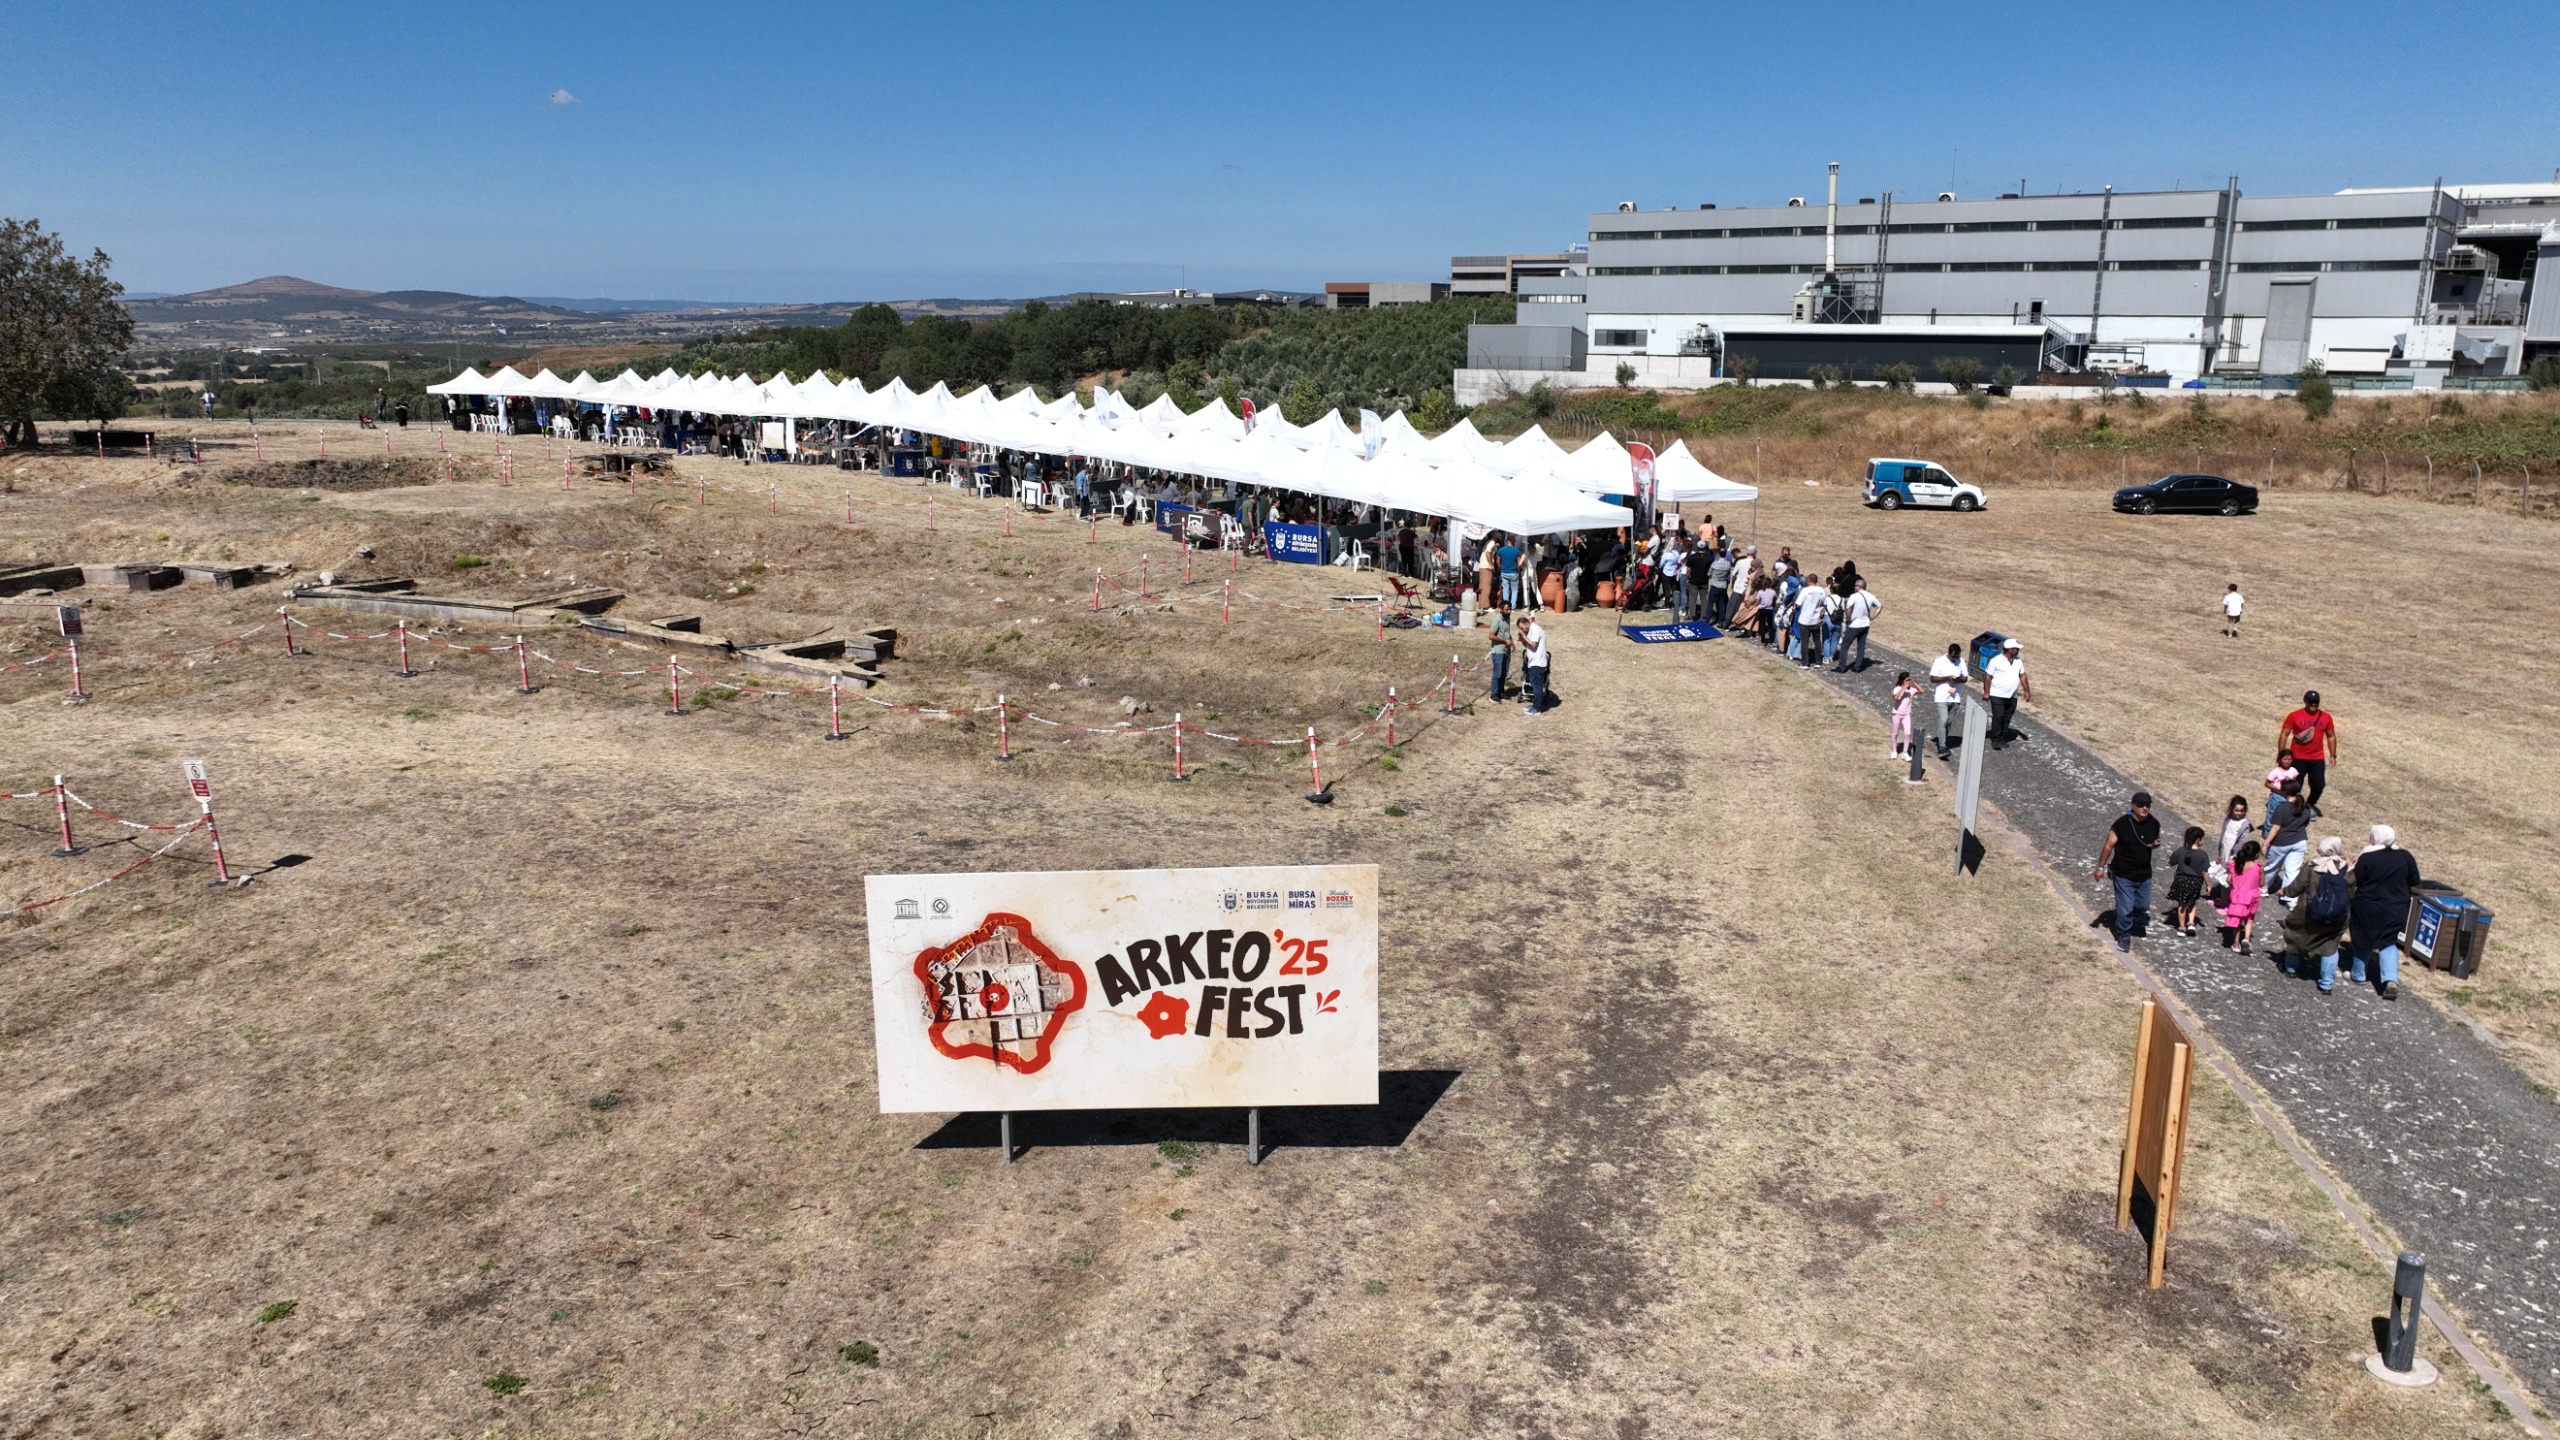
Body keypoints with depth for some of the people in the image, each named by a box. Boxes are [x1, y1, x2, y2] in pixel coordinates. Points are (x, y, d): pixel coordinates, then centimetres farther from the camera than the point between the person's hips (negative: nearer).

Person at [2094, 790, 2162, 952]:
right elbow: (2108, 845, -11)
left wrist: (2155, 845, -10)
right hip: (2124, 875, -5)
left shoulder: (2154, 824, -3)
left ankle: (2124, 914, 42)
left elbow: (2156, 841, 16)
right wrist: (2101, 867, -8)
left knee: (2143, 906, 13)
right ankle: (2124, 936, 20)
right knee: (2125, 908, 0)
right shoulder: (2122, 824, -18)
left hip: (2144, 875, 5)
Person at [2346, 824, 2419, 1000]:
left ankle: (2357, 975, 29)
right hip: (2396, 910, 3)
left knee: (2362, 941, 14)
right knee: (2389, 943, 14)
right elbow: (2414, 882, 5)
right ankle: (2391, 980, -2)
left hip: (2368, 908, -3)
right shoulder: (2405, 857, -4)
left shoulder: (2366, 858, -16)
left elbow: (2357, 881, -8)